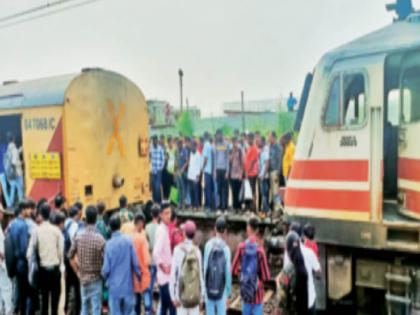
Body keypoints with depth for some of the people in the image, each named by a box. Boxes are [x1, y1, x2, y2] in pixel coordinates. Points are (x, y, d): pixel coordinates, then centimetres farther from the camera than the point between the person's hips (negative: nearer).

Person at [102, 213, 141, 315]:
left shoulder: (109, 244, -12)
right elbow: (135, 263, -5)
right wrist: (139, 276, 12)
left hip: (114, 286, -2)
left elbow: (106, 268, -9)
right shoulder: (128, 240, -7)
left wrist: (105, 278, 12)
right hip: (128, 285, 2)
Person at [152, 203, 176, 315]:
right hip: (165, 276, -9)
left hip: (166, 276, 9)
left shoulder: (166, 229, 10)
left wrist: (168, 266, 9)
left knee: (164, 306, 14)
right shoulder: (161, 230, -17)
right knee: (172, 306, -5)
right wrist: (164, 267, -16)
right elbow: (156, 253, -27)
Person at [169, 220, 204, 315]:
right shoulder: (197, 251, -4)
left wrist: (173, 295, -1)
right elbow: (200, 274, -1)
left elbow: (173, 273, -8)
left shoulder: (178, 249, -9)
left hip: (181, 294, -1)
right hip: (195, 295, 1)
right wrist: (202, 296, 8)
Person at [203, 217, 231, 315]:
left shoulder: (208, 245, -8)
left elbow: (205, 267, -4)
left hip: (209, 289, 2)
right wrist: (228, 294, 4)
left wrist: (204, 288, 9)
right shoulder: (226, 249, -12)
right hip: (221, 290, -2)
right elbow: (228, 273, -7)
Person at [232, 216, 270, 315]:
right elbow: (266, 276, -13)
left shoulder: (241, 247, -11)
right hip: (257, 293, -3)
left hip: (245, 292, 3)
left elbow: (234, 270, -3)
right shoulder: (260, 249, -18)